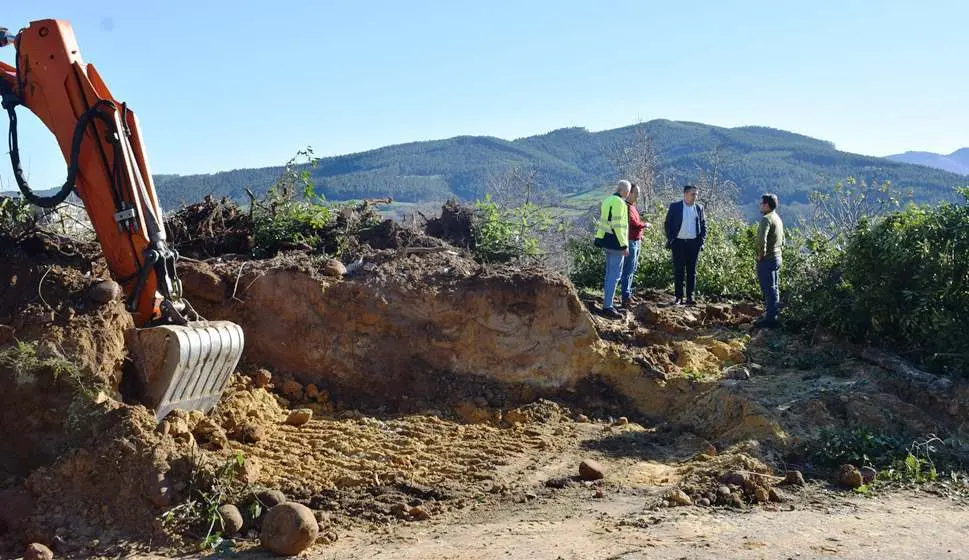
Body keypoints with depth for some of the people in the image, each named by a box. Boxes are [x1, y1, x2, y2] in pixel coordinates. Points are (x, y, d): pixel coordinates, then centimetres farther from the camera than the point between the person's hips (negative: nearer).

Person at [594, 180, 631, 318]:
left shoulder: (608, 200, 15)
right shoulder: (618, 203, -15)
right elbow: (617, 225, -21)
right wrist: (624, 245, -19)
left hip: (606, 241, 10)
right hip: (615, 243, -10)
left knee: (610, 273, 17)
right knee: (614, 275, -7)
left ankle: (607, 302, 24)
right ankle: (607, 306, -7)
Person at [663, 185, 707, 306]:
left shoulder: (699, 208, 9)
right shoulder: (675, 207, 1)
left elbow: (703, 225, 12)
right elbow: (668, 224, 2)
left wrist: (701, 241, 2)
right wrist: (670, 240, -6)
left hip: (693, 243, 2)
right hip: (678, 243, -2)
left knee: (692, 271, 4)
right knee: (678, 271, 0)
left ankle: (690, 297, 8)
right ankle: (678, 297, 4)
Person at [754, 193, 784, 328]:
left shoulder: (766, 219, -17)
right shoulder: (778, 218, 15)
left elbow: (762, 239, -30)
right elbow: (782, 240, 23)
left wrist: (761, 254, -19)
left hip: (767, 259, -10)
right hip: (777, 257, 10)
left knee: (769, 289, -6)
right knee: (775, 288, 14)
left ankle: (770, 318, -4)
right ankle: (772, 315, 22)